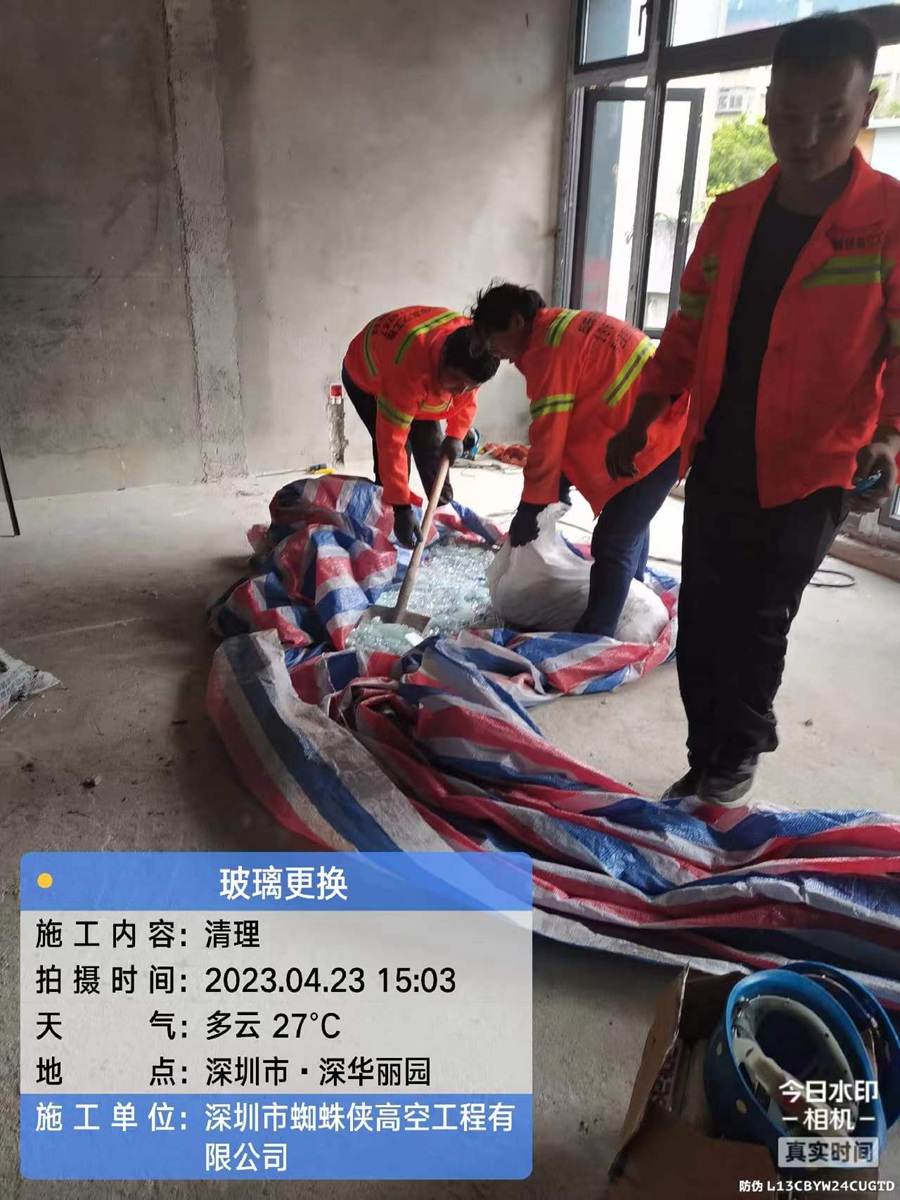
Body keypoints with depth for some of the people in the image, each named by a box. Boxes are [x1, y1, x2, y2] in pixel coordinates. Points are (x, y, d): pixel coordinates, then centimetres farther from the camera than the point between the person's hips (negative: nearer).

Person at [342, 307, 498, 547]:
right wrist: (402, 506, -46)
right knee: (393, 448, -20)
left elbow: (469, 397, -6)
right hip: (366, 377, -5)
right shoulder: (407, 369, -47)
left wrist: (456, 435, -18)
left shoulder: (471, 346, -29)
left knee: (431, 445, 2)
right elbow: (391, 441, -45)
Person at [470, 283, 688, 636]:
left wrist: (529, 509, -9)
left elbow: (548, 437, -17)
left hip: (660, 435, -11)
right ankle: (629, 602, 42)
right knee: (630, 523, 25)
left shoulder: (548, 349, -17)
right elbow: (572, 420, 16)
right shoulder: (567, 327, 15)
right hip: (671, 419, 11)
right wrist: (562, 481, 16)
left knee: (613, 542, -9)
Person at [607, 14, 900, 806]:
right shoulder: (730, 215, 7)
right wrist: (640, 422, 10)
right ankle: (708, 763, 29)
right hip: (717, 464, 5)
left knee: (755, 626, 4)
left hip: (808, 476, -4)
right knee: (701, 624, 10)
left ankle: (740, 755, 30)